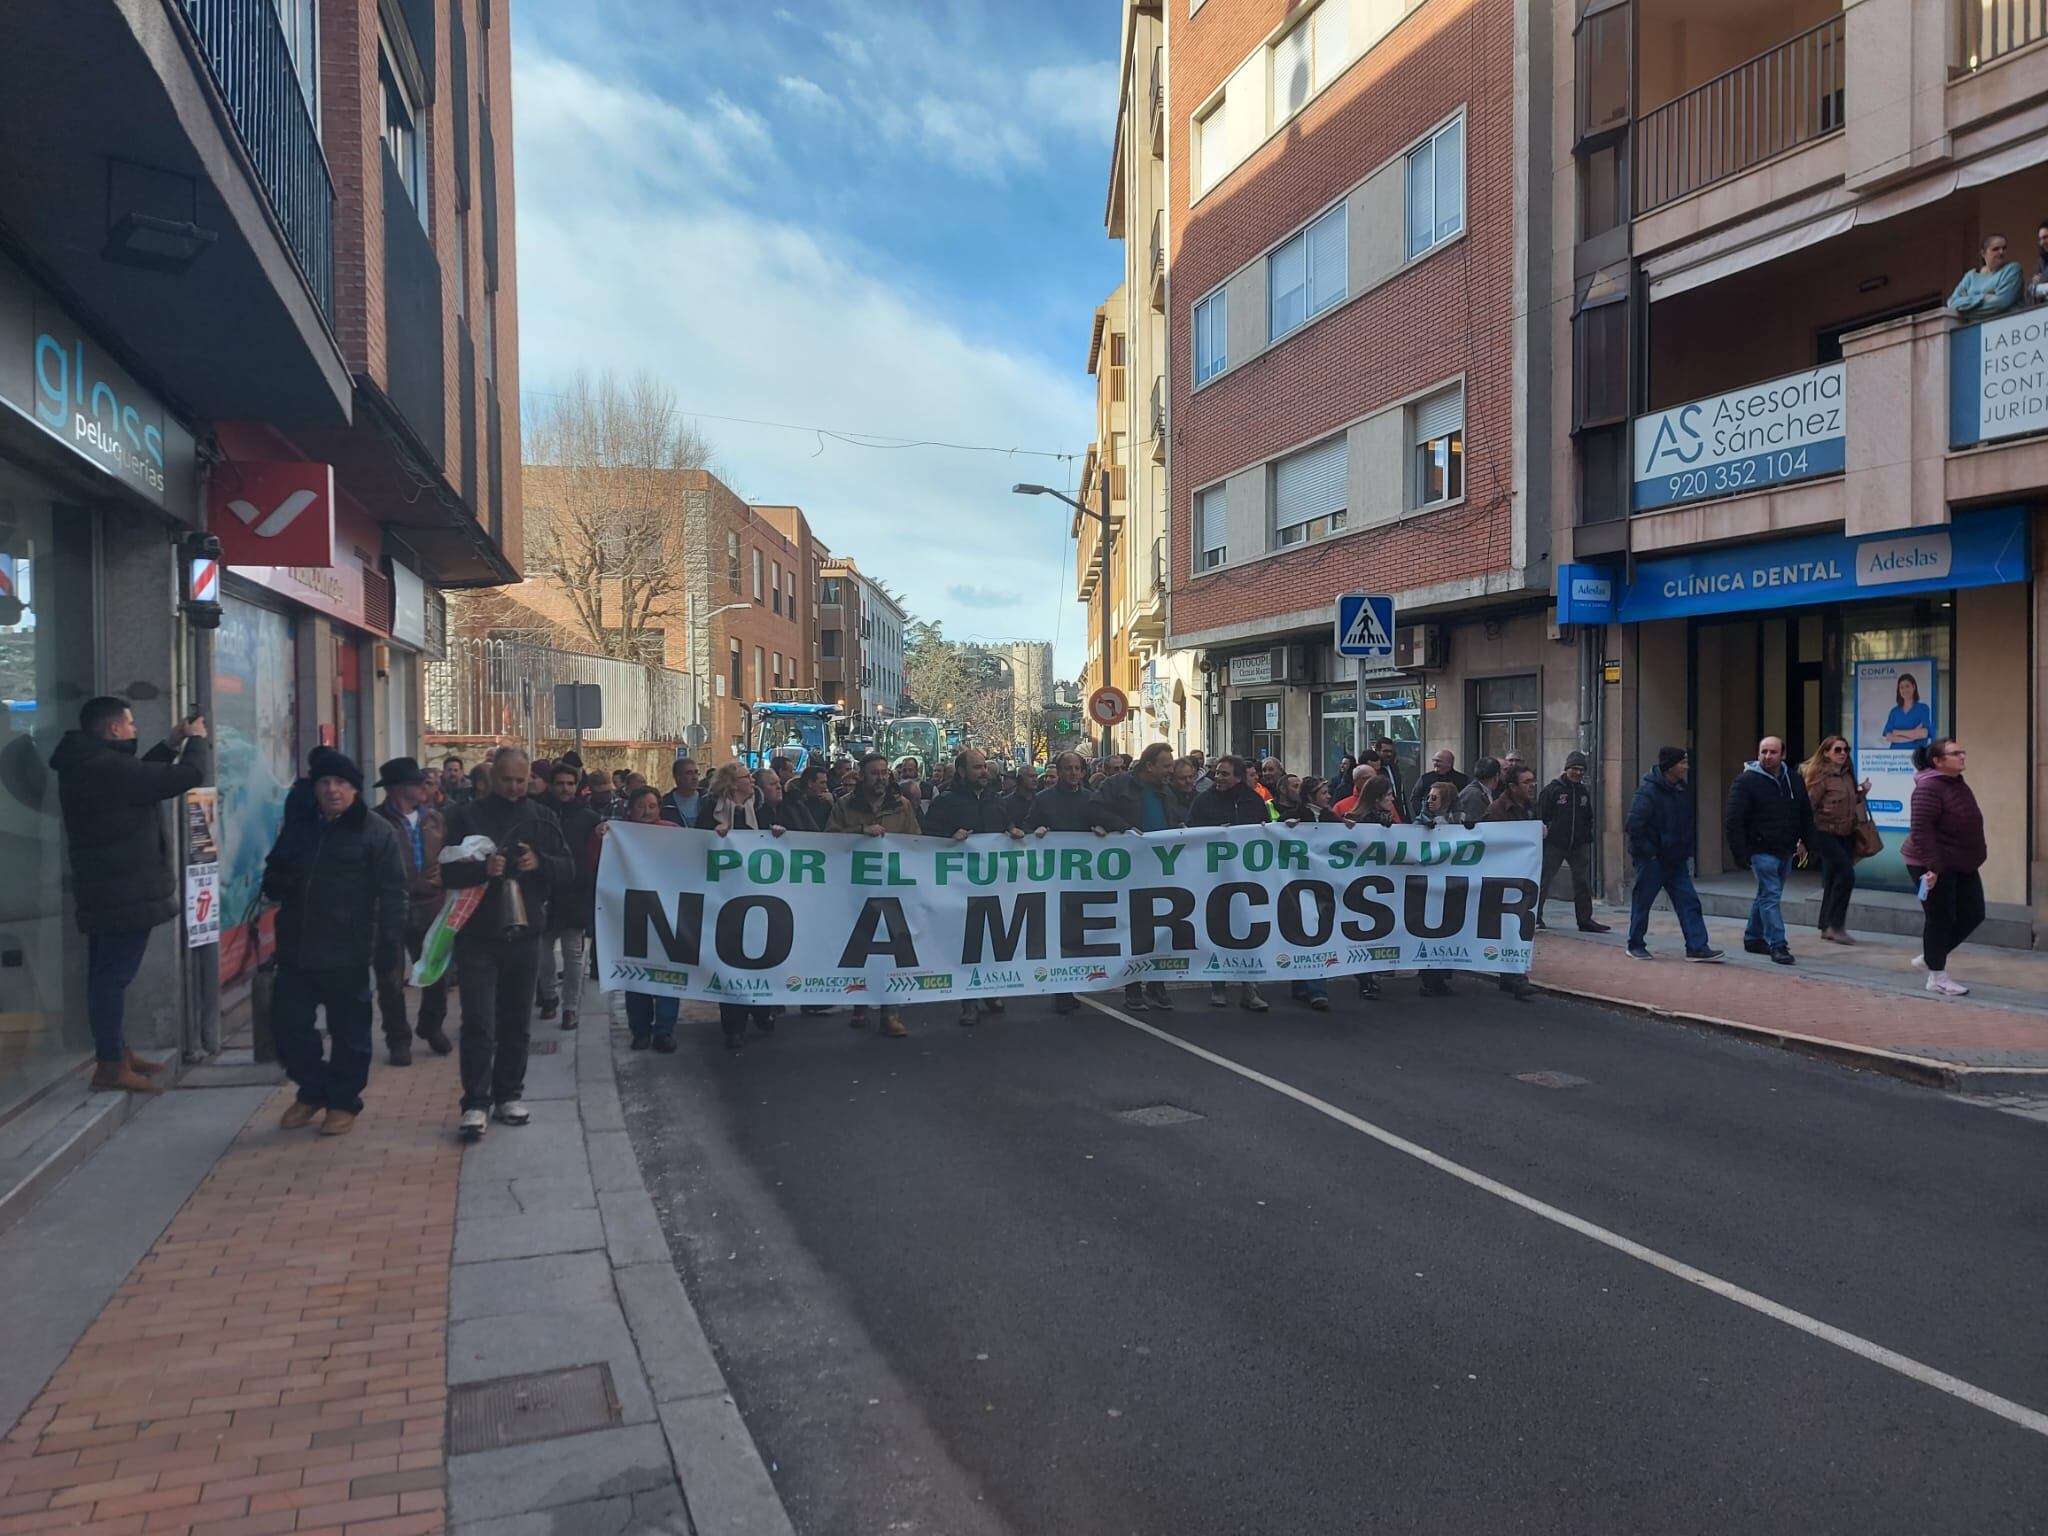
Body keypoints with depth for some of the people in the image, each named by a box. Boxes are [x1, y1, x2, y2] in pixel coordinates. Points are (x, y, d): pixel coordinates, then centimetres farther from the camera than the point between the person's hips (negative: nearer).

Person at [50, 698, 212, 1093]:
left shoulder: (86, 765, 11)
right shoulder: (107, 767, -22)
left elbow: (139, 777, 27)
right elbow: (186, 776, -21)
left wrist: (170, 744, 19)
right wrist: (197, 740, -2)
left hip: (104, 889, 11)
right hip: (124, 891, -11)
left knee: (106, 973, 16)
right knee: (113, 974, -7)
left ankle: (117, 1052, 28)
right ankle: (111, 1065, -3)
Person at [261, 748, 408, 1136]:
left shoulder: (376, 831, -5)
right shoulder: (298, 825, 13)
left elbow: (393, 895, -8)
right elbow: (274, 872, 25)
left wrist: (390, 945, -15)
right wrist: (276, 885, 1)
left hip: (347, 951, -5)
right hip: (296, 948, 6)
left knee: (349, 1029, 4)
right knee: (286, 1022, 8)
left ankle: (343, 1101, 20)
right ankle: (313, 1090, 28)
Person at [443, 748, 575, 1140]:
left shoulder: (541, 820, 6)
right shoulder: (467, 817, -2)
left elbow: (569, 870, 4)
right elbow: (448, 872, -7)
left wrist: (540, 862, -16)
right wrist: (483, 868, -26)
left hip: (524, 935, 3)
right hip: (477, 937, -3)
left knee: (516, 1022, 12)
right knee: (479, 1024, -5)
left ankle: (509, 1095, 23)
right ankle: (476, 1103, -1)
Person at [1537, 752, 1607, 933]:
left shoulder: (1584, 792, 12)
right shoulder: (1552, 789, -5)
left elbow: (1588, 819, 20)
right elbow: (1540, 815, -6)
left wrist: (1587, 839, 13)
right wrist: (1543, 832, -12)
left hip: (1577, 846, 5)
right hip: (1554, 845, -5)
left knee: (1582, 883, 4)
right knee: (1544, 881, 1)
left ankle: (1585, 920, 10)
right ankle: (1535, 917, 12)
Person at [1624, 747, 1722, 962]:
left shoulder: (1683, 789, 6)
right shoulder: (1648, 791, -19)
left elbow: (1689, 822, 18)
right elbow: (1633, 824, -24)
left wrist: (1685, 850, 11)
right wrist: (1647, 852, -19)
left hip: (1675, 859, 7)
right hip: (1651, 859, -7)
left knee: (1688, 901, 1)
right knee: (1642, 902, 4)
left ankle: (1697, 947, 2)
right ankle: (1636, 945, 18)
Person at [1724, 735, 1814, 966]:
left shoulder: (1794, 781, 9)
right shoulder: (1746, 781, -10)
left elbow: (1806, 813, 21)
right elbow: (1733, 820, -12)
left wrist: (1804, 839, 12)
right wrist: (1740, 853, -16)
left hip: (1785, 851, 6)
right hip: (1761, 850, -6)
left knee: (1767, 895, 15)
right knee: (1771, 895, -11)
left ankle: (1753, 938, 28)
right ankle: (1777, 945, -11)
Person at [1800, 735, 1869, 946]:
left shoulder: (1848, 774, 12)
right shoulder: (1820, 775, -10)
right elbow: (1809, 805, -14)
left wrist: (1862, 792, 3)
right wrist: (1806, 837, -18)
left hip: (1846, 834, 7)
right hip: (1825, 833, -7)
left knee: (1833, 880, 11)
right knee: (1846, 873, -16)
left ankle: (1827, 927, 18)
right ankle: (1835, 925, -8)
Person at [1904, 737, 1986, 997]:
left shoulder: (1958, 784, 10)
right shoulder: (1929, 788, -20)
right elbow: (1921, 830, -26)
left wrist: (1972, 857, 23)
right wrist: (1932, 866, -29)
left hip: (1961, 864, 10)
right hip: (1934, 866, -10)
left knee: (1972, 915, 11)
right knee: (1940, 919, -2)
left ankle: (1929, 957, 25)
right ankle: (1937, 977, 12)